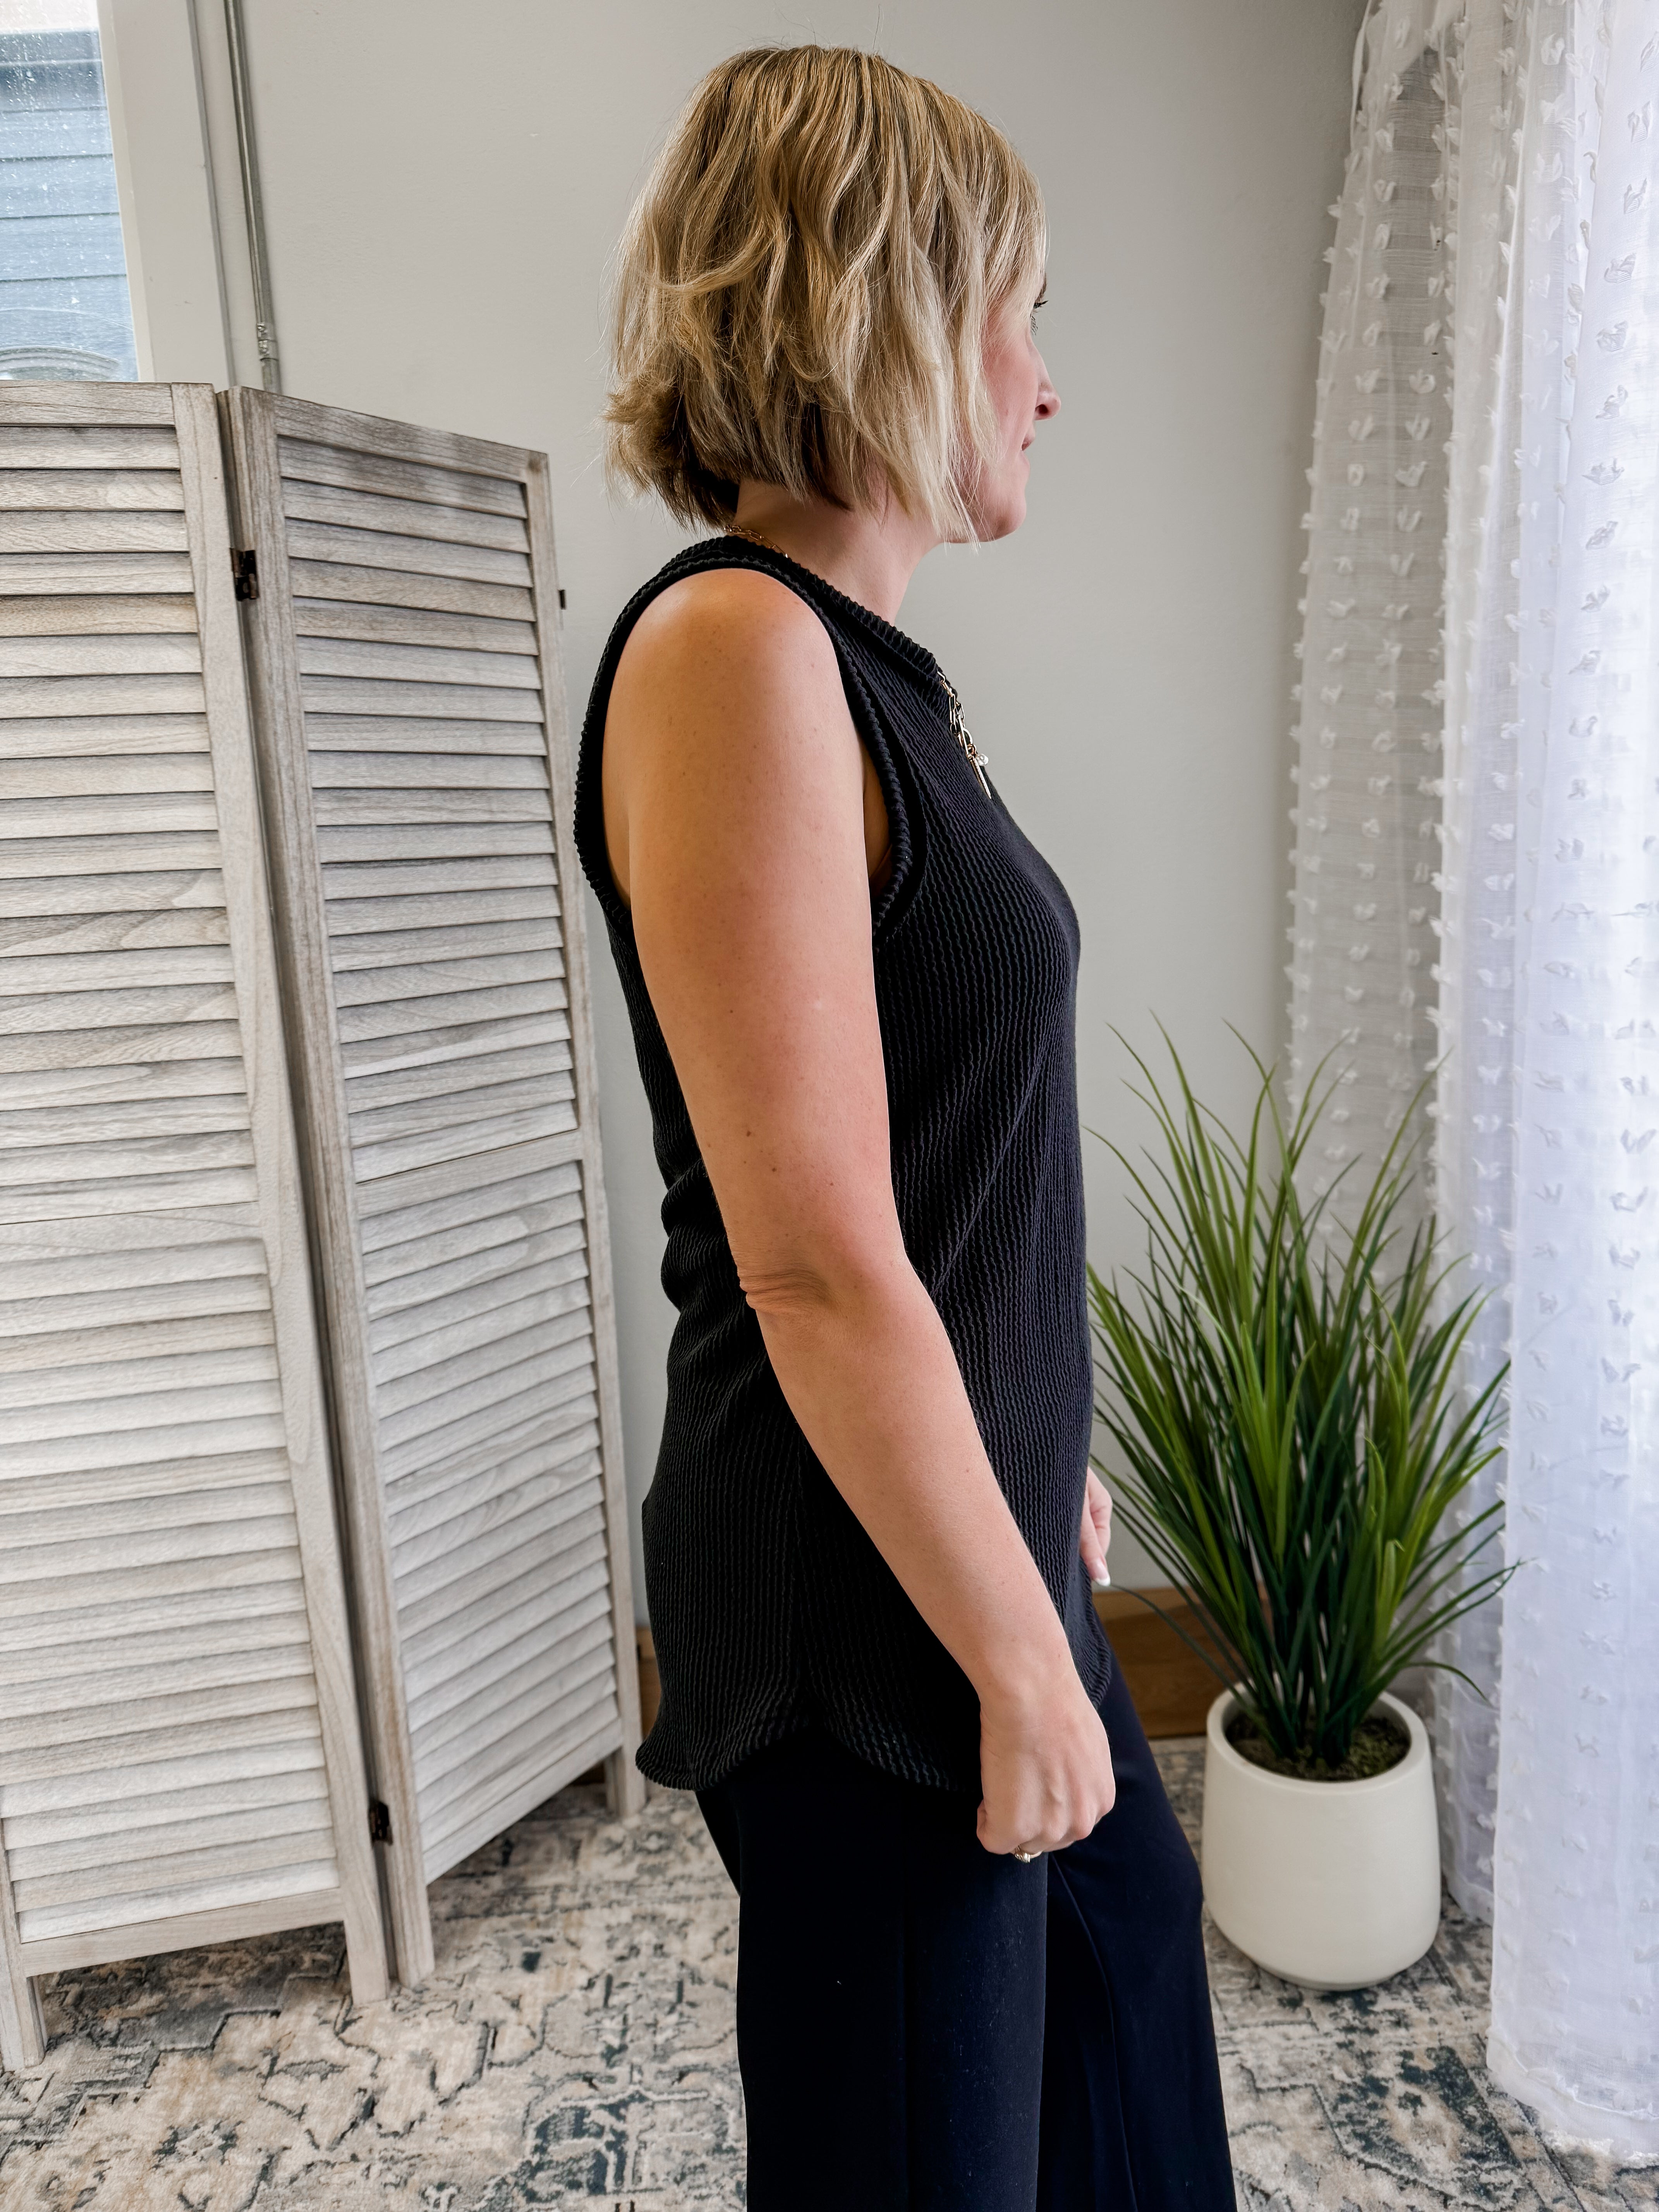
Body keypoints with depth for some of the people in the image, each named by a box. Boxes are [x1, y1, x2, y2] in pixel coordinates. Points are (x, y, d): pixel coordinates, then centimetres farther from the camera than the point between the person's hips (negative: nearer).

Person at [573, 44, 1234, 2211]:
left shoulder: (858, 664, 8)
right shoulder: (732, 646, -21)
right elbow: (815, 1263, -25)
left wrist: (1045, 1462, 19)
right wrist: (1021, 1662, -15)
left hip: (970, 1515, 9)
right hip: (864, 1591, -9)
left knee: (1127, 1916, 31)